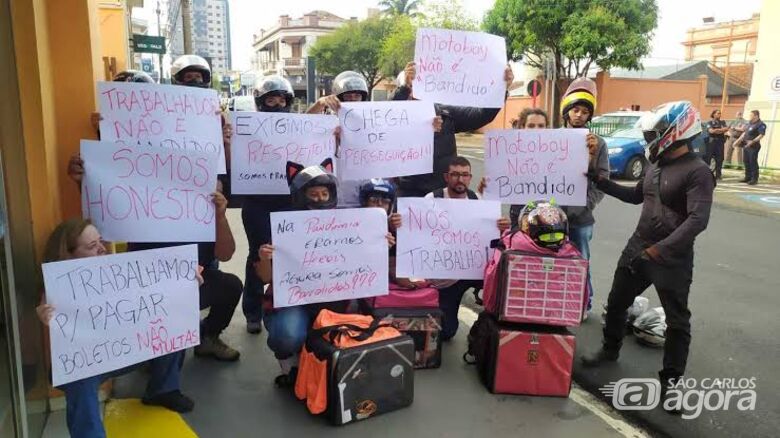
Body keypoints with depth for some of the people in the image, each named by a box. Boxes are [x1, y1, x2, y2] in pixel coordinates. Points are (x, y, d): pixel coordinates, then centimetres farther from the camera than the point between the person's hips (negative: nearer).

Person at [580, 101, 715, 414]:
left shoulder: (697, 172, -17)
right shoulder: (656, 165, 6)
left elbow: (698, 221, -27)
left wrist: (658, 250, -32)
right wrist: (600, 181, 14)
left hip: (672, 259, -7)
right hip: (637, 247, 8)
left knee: (677, 321, 7)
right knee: (616, 303, 17)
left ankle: (670, 379, 20)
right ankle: (610, 349, 39)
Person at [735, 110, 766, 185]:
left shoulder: (761, 125, -10)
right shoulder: (750, 123, 17)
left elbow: (761, 135, -21)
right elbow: (744, 133, 24)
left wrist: (753, 141, -32)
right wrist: (738, 140, 17)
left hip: (753, 146, -9)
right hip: (746, 145, 9)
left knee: (753, 162, -6)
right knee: (746, 162, 12)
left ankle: (754, 179, -1)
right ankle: (748, 177, 20)